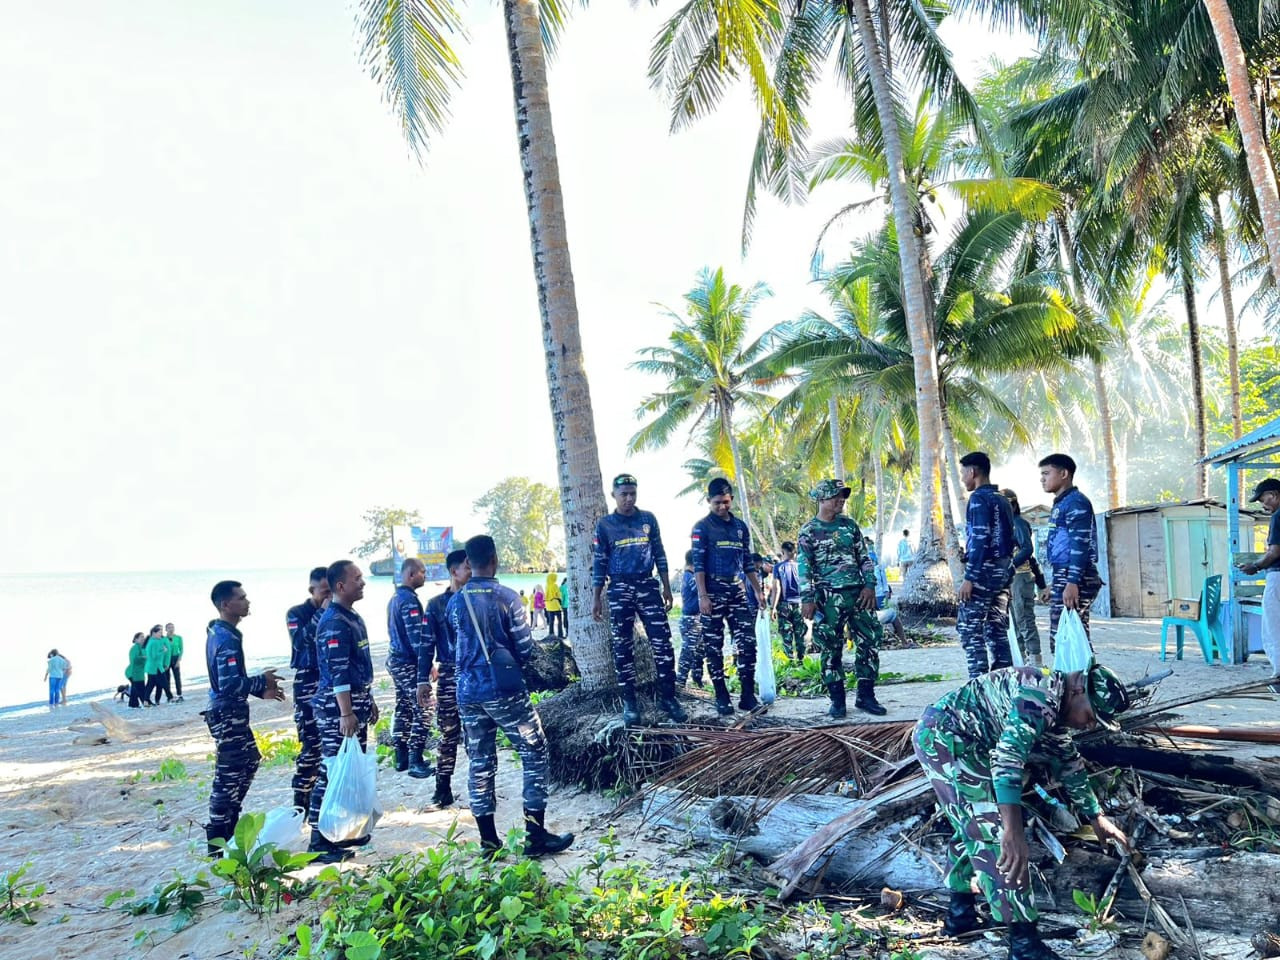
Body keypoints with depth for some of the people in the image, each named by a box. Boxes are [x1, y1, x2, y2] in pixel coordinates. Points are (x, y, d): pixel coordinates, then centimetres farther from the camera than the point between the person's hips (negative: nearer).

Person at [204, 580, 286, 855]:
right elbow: (230, 684, -27)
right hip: (227, 714, -10)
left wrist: (261, 691, 14)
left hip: (232, 712, 10)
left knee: (249, 762, 21)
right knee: (228, 776, -2)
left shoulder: (220, 633, 10)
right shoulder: (227, 638, -21)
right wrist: (262, 681, -14)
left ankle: (229, 823, 32)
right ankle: (217, 841, 8)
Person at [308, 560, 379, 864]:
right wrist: (346, 713, -24)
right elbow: (337, 673, -22)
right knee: (333, 771, -6)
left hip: (355, 701, 10)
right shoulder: (334, 622, -17)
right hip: (337, 705, -10)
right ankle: (321, 842, 0)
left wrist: (369, 701, 24)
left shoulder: (353, 617, 14)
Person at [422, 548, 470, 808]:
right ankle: (443, 790, 13)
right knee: (448, 734, 3)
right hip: (449, 676, -1)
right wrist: (423, 680, -4)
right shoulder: (436, 605, 2)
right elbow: (427, 645, 2)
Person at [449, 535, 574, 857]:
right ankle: (536, 836, 5)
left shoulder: (456, 601, 3)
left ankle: (488, 839, 16)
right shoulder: (507, 597, -10)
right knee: (535, 754, 6)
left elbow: (458, 644, 11)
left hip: (468, 692, 5)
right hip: (504, 690, -5)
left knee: (480, 763, 11)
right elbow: (525, 650, -8)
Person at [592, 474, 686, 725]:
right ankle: (629, 702, 11)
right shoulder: (605, 524, 2)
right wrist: (596, 598, 0)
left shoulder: (648, 519, 6)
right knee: (623, 648, 3)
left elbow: (660, 555, 11)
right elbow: (599, 564, 4)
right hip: (619, 590, -1)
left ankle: (668, 697, 5)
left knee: (662, 643, -4)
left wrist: (667, 588, 8)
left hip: (648, 586, 1)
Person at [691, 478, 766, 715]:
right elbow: (698, 564, -9)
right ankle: (722, 697, 8)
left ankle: (748, 695, 5)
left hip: (736, 589, 5)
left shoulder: (740, 527, 13)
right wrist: (702, 595, -16)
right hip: (713, 590, -4)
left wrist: (758, 590, 14)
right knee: (713, 646, 1)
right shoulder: (702, 527, -3)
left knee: (747, 641, -2)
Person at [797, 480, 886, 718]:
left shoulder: (850, 524, 10)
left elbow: (864, 557, 12)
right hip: (828, 598, -4)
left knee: (869, 641, 1)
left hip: (858, 593, 4)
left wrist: (869, 585, 1)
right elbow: (804, 567, -5)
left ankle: (866, 696, 12)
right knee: (831, 649, 0)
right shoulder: (809, 531, -1)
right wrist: (807, 599, -12)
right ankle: (837, 700, 11)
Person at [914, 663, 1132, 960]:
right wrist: (1014, 831, -34)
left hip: (938, 736, 11)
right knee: (995, 832, -8)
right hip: (946, 735, -11)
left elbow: (1070, 765, 29)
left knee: (975, 827, 23)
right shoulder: (1041, 694, -19)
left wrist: (1097, 817, 33)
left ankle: (960, 913, 35)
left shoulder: (1054, 709, 14)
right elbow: (1008, 756, -30)